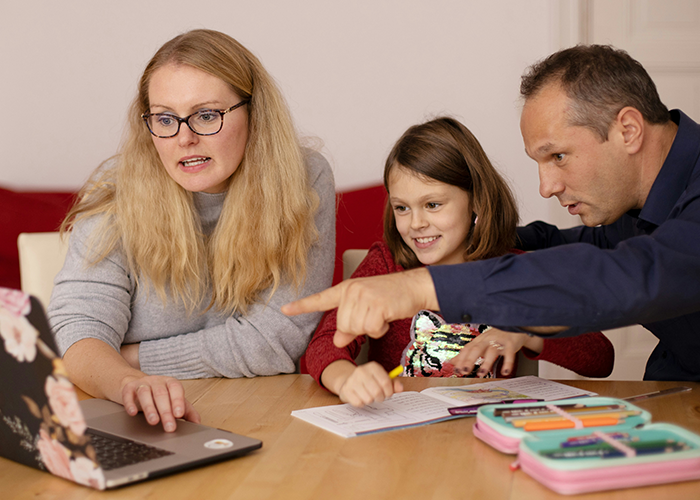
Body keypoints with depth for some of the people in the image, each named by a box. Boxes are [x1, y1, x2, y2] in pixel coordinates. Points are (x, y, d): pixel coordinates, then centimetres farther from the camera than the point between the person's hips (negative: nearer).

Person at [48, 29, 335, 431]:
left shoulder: (304, 182, -9)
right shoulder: (117, 192, -6)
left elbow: (276, 340, -11)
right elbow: (78, 327, -14)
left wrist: (131, 358, -10)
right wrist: (129, 382, -37)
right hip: (140, 428, 2)